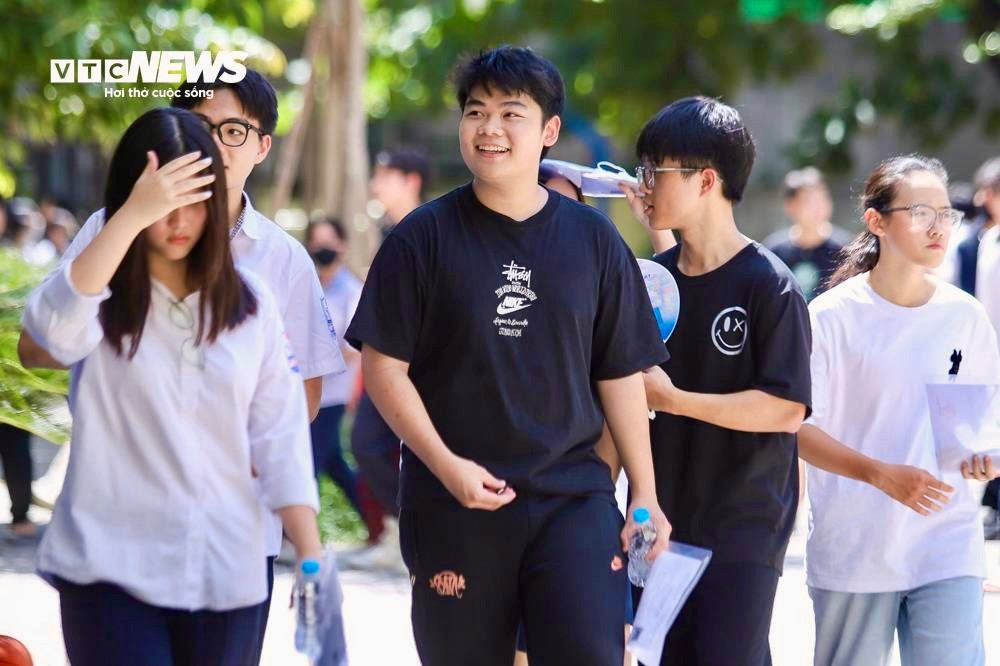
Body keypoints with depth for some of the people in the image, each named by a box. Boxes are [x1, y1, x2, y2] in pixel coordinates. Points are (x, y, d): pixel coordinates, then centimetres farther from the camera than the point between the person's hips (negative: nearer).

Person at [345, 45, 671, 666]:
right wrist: (446, 465, -13)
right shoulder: (423, 237, -1)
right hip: (453, 502, -1)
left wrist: (646, 494, 5)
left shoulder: (593, 238, 4)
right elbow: (384, 366, -2)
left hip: (575, 498, 1)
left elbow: (621, 374, 8)